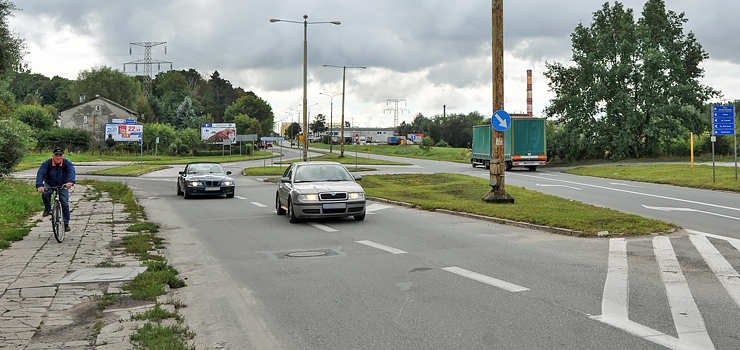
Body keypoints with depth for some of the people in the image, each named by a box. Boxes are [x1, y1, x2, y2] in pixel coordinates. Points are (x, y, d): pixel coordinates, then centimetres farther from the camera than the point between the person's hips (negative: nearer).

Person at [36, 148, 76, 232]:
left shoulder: (67, 163, -18)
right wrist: (39, 185, -46)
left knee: (64, 202, -10)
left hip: (63, 185, 0)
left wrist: (70, 182, -58)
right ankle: (47, 209, -3)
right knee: (45, 193, -31)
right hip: (49, 184, 0)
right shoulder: (46, 163, -17)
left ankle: (66, 224, 1)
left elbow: (71, 172, -36)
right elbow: (40, 174, -28)